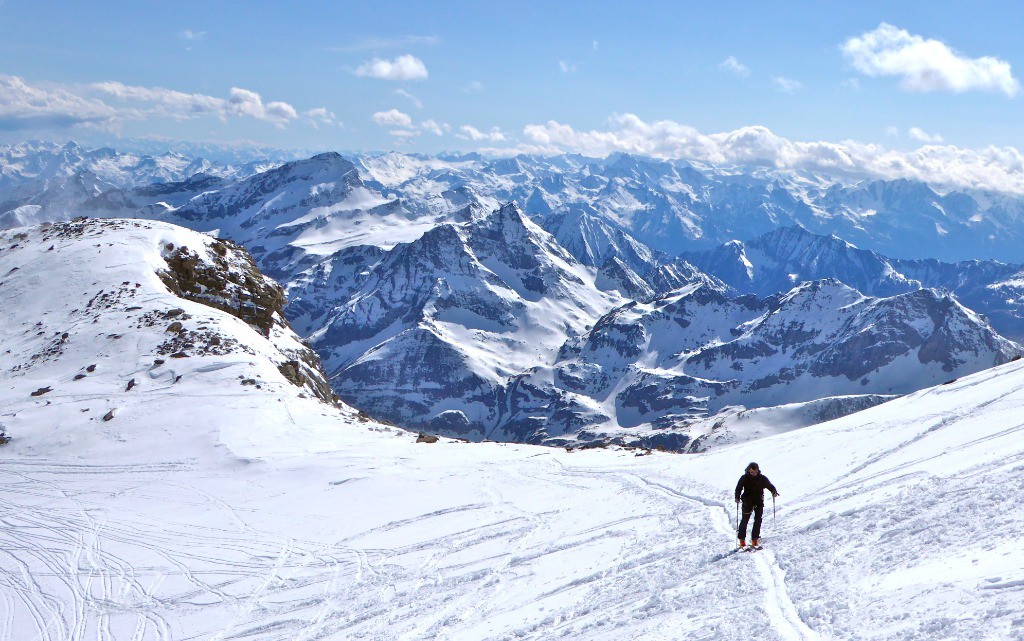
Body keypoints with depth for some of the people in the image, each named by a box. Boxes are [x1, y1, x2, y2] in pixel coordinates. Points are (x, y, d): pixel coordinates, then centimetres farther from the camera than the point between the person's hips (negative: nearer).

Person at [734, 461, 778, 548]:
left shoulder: (762, 478, 2)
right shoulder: (744, 478, -3)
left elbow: (769, 485, 3)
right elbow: (739, 488, -4)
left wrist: (774, 491, -17)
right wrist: (737, 498, -21)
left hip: (759, 502, 2)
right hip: (748, 502, -2)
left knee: (758, 520, -2)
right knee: (745, 520, -3)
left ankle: (755, 539, 6)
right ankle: (742, 539, 5)